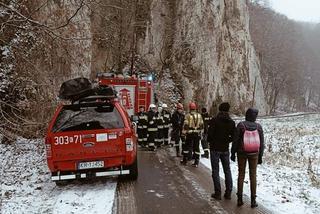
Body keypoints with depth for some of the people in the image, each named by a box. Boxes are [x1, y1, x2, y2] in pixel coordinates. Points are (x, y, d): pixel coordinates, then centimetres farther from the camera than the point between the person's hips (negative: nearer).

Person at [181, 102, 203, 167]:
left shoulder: (188, 115, -10)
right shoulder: (199, 115, 5)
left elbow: (185, 125, -11)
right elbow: (201, 125, 11)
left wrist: (184, 132, -4)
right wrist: (200, 131, 20)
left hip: (190, 133, -3)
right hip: (197, 134, 4)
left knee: (187, 146, 10)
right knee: (196, 147, 7)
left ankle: (185, 160, 17)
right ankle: (196, 162, 8)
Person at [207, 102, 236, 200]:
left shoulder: (214, 120, -13)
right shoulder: (231, 122, 0)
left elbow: (210, 134, -14)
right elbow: (233, 136, 2)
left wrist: (210, 142, 5)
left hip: (215, 149, -4)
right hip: (225, 149, 4)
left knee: (215, 171, 3)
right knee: (227, 170, 13)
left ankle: (218, 193, 5)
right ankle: (228, 193, 15)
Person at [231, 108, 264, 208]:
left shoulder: (241, 125, -11)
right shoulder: (258, 126, -6)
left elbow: (235, 140, -8)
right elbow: (261, 143, 0)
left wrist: (233, 153, 3)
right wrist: (260, 156, 10)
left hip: (241, 153, -1)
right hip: (254, 154, 1)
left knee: (241, 174, 10)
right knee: (253, 175, 10)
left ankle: (240, 199, 14)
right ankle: (253, 200, 13)